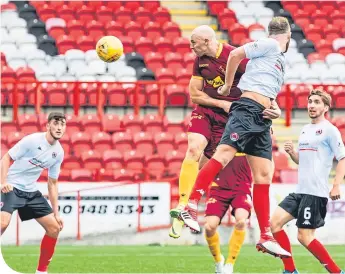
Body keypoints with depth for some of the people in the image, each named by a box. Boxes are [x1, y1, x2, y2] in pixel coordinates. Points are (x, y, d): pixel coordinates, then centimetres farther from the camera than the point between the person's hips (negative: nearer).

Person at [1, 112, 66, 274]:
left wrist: (56, 212, 11)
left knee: (54, 227, 2)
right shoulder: (32, 140, -15)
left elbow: (52, 183, 13)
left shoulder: (58, 153, 4)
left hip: (31, 192, 7)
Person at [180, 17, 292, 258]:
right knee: (224, 154, -25)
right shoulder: (269, 45, 1)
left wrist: (273, 108, 16)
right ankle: (191, 208, -31)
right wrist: (228, 86, -2)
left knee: (264, 177, 3)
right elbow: (236, 54, -10)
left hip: (262, 121, 9)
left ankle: (266, 238, 2)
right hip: (248, 109, -9)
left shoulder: (280, 60, 28)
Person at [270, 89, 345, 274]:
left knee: (304, 237, -10)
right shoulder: (305, 130, 17)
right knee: (275, 222, 2)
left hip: (316, 193, -9)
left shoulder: (329, 130, -7)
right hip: (300, 190, 9)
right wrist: (291, 153, 4)